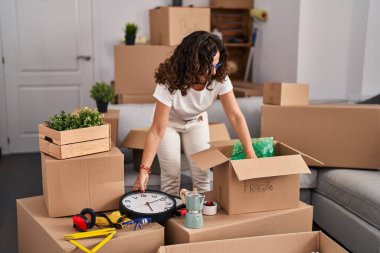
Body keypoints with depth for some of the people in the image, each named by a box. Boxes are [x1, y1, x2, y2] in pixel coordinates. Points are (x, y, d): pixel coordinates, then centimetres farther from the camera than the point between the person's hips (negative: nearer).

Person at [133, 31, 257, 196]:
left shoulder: (219, 78, -29)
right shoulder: (170, 84, -37)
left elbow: (236, 116, -25)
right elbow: (157, 131, -34)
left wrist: (250, 153, -32)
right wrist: (144, 169, -38)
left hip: (197, 122, 3)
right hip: (169, 123, -2)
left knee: (202, 173, -1)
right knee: (171, 174, -5)